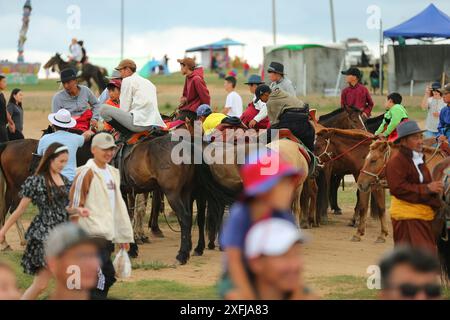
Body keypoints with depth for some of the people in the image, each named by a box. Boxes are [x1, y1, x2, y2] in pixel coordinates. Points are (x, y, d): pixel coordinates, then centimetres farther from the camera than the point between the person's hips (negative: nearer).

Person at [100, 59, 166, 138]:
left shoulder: (127, 80, 1)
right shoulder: (148, 82, 25)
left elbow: (124, 108, -4)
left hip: (139, 123, -10)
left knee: (104, 109, -9)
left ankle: (128, 135, -10)